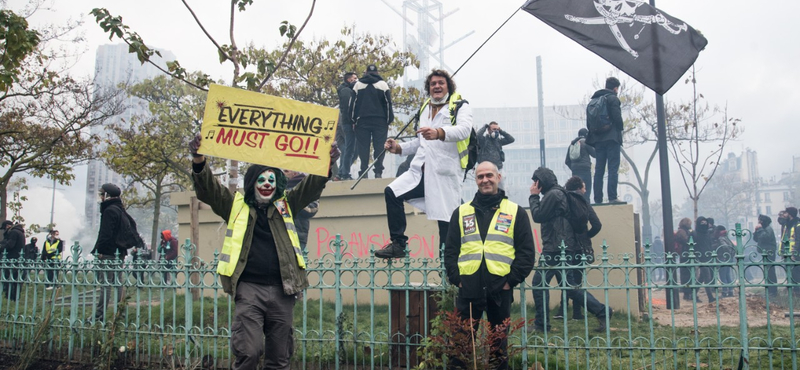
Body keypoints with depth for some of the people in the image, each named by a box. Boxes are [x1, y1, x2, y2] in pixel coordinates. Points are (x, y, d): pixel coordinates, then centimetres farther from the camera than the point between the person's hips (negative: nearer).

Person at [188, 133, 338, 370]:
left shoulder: (286, 205, 15)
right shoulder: (237, 205, 12)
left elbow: (312, 186, 4)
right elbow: (208, 189, 2)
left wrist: (328, 164, -17)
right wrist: (199, 162, -18)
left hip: (281, 290, 2)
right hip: (249, 289, -2)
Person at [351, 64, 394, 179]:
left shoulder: (358, 84, 10)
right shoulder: (383, 84, 6)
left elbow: (353, 103, 8)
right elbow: (388, 103, 2)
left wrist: (354, 119, 10)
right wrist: (389, 119, 5)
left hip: (362, 121, 1)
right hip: (380, 121, -1)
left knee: (363, 147, 0)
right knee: (379, 146, -1)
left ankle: (364, 172, -4)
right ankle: (378, 171, -8)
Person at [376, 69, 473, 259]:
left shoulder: (460, 106, 0)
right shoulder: (425, 108, 20)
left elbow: (464, 130, -23)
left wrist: (439, 133, -42)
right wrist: (399, 148, 15)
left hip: (445, 174, -6)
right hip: (421, 170, 6)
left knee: (447, 222, -5)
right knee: (392, 192, -8)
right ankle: (398, 244, 0)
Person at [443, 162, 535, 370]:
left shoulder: (515, 212, 5)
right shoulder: (461, 213, 11)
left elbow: (526, 251, 1)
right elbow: (450, 249, 9)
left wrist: (512, 280, -7)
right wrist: (456, 278, -2)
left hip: (500, 289, -1)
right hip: (468, 289, 1)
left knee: (499, 342, 10)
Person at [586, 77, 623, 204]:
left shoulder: (594, 100, 16)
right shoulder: (613, 99, -4)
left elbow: (588, 122, 13)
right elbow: (617, 118, -13)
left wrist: (594, 133, 16)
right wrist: (620, 129, 3)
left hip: (598, 140, 6)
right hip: (612, 138, -6)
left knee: (599, 170, 6)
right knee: (613, 168, -7)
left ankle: (598, 199, 3)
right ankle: (612, 197, -12)